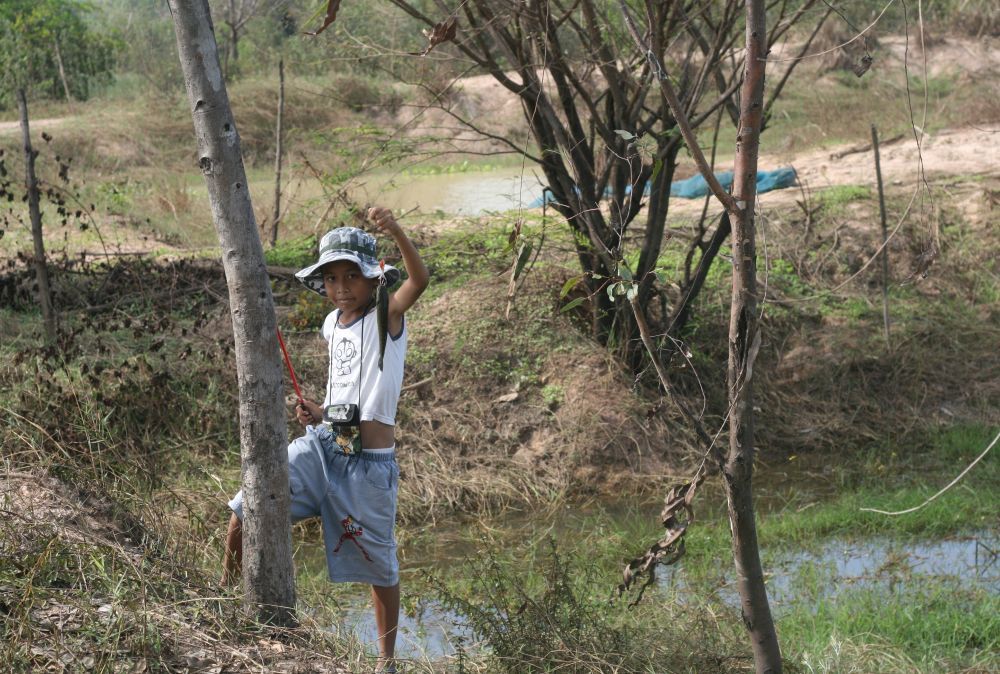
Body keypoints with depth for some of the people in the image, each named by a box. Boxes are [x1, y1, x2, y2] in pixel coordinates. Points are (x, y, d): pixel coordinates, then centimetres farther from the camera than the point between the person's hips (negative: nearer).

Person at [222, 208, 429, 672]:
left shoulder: (386, 315, -7)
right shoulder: (332, 326, 11)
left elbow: (419, 279, -27)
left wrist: (397, 232, -41)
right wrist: (319, 414, 5)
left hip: (369, 463, -5)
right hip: (320, 445, 5)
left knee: (378, 564, 7)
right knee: (245, 514, -7)